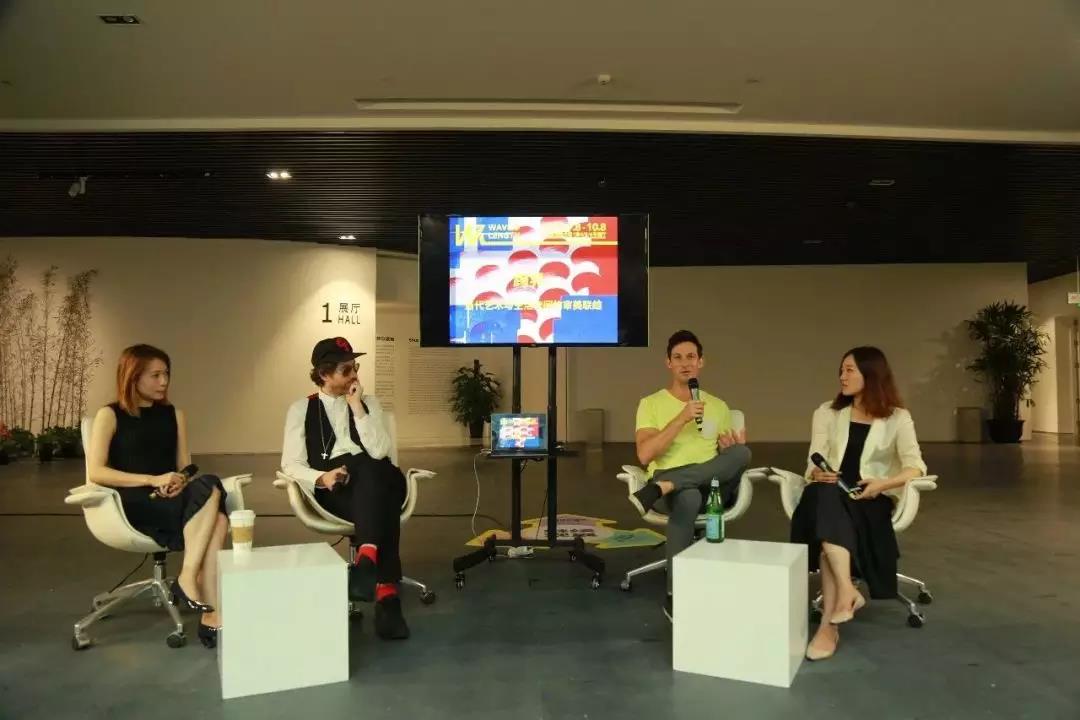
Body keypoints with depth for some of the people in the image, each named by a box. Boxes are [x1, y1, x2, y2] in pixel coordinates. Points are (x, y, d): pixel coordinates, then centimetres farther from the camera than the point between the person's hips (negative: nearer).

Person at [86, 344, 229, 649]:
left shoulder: (174, 414, 17)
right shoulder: (110, 415, 3)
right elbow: (96, 472, -7)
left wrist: (179, 482, -10)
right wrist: (152, 480, -17)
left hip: (173, 500, 4)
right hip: (133, 504, -4)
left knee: (216, 517, -33)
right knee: (210, 489, -32)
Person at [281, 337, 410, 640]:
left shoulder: (369, 403, 16)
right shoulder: (301, 409, 12)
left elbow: (380, 452, -1)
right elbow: (291, 464, 2)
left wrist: (357, 408, -5)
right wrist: (322, 478, -18)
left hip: (375, 484, 2)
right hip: (333, 492, -2)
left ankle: (367, 559, -49)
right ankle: (386, 591, -42)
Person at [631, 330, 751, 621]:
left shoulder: (719, 406, 18)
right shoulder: (651, 404, 6)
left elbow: (729, 458, 21)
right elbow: (645, 455, -9)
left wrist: (730, 447, -5)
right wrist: (682, 418, -16)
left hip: (712, 485, 3)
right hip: (674, 482, -3)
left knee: (742, 453, -31)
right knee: (688, 498, -42)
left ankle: (658, 489, -39)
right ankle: (675, 594, -31)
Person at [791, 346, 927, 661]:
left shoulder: (897, 418, 10)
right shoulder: (827, 413, 16)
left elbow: (915, 466, -3)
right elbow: (814, 464, 7)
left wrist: (883, 484, -22)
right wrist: (817, 474, -18)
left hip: (870, 500, -2)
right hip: (830, 496, 2)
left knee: (829, 509, -36)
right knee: (823, 495, -36)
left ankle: (829, 622, -36)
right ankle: (847, 591, -41)